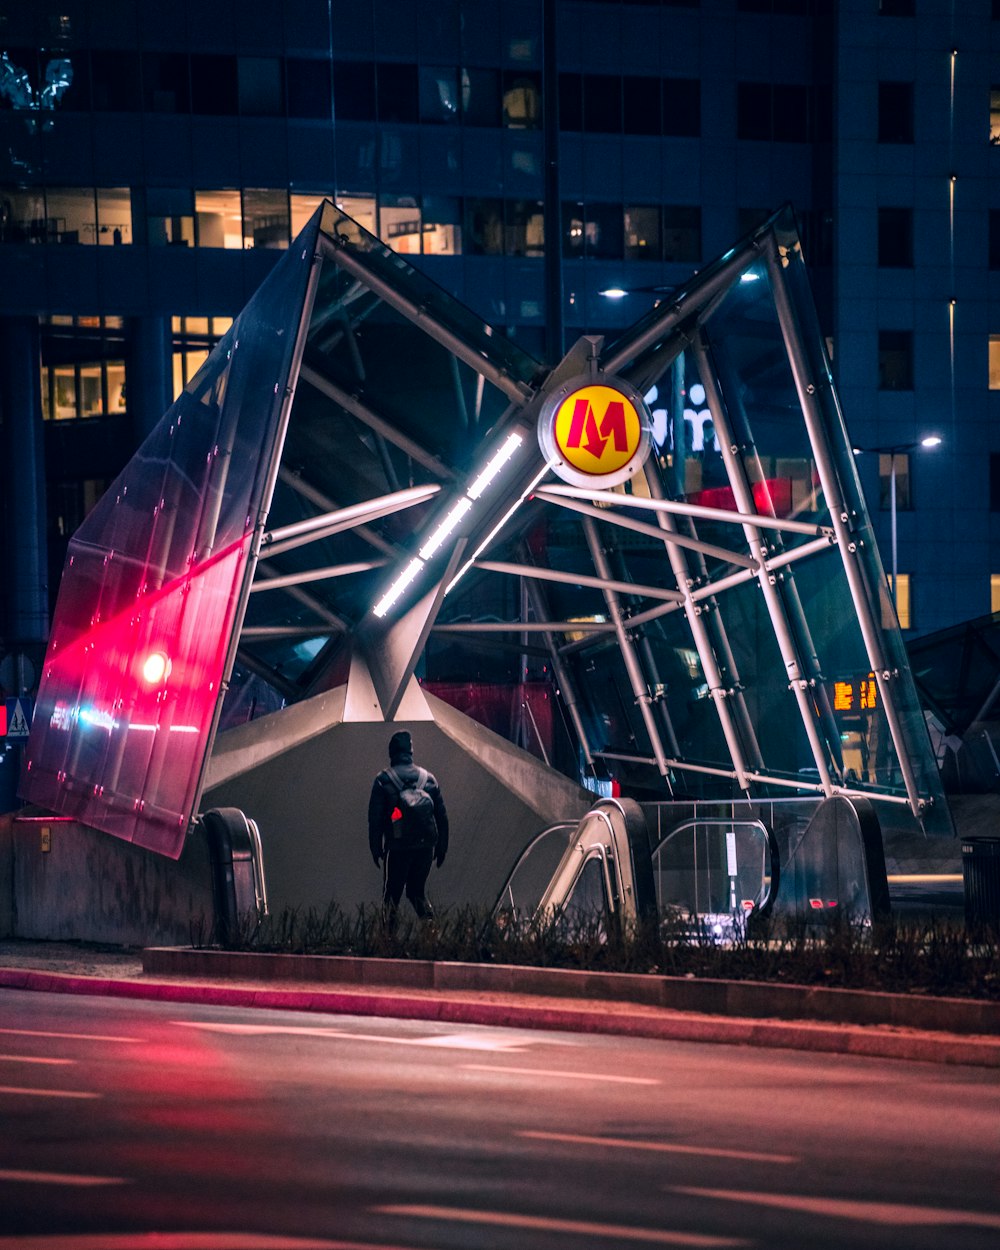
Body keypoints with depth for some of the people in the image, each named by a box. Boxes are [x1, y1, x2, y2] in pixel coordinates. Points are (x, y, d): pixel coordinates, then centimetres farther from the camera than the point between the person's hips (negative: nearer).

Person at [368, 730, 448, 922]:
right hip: (425, 846, 3)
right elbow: (441, 816, 10)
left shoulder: (383, 780, -4)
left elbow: (375, 817, -4)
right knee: (417, 891, 18)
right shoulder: (429, 778, 7)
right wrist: (442, 847, 17)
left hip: (397, 846, -3)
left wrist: (375, 848, 3)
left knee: (391, 893, 7)